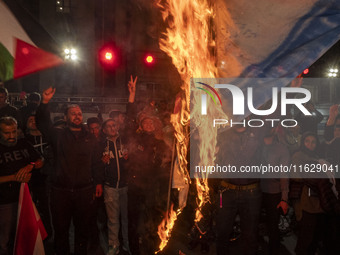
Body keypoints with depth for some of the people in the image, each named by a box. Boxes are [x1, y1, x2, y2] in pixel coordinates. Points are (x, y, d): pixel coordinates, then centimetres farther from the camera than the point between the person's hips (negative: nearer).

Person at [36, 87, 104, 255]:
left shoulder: (90, 139, 9)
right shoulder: (58, 134, 2)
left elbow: (96, 162, 10)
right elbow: (43, 123, -13)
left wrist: (98, 182, 3)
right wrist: (44, 103, -28)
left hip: (84, 190, 2)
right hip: (60, 190, -1)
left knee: (82, 227, 14)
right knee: (60, 228, 10)